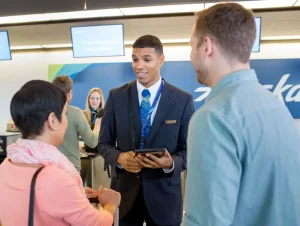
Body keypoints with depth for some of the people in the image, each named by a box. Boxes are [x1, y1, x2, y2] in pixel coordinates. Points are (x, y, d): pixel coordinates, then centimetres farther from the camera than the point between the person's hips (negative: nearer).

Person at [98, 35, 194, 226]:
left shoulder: (183, 100, -6)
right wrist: (119, 157, -17)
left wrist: (171, 163, -22)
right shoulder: (116, 96, -2)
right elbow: (104, 143, 3)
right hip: (125, 190, 1)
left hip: (164, 192, -1)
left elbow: (189, 150, -2)